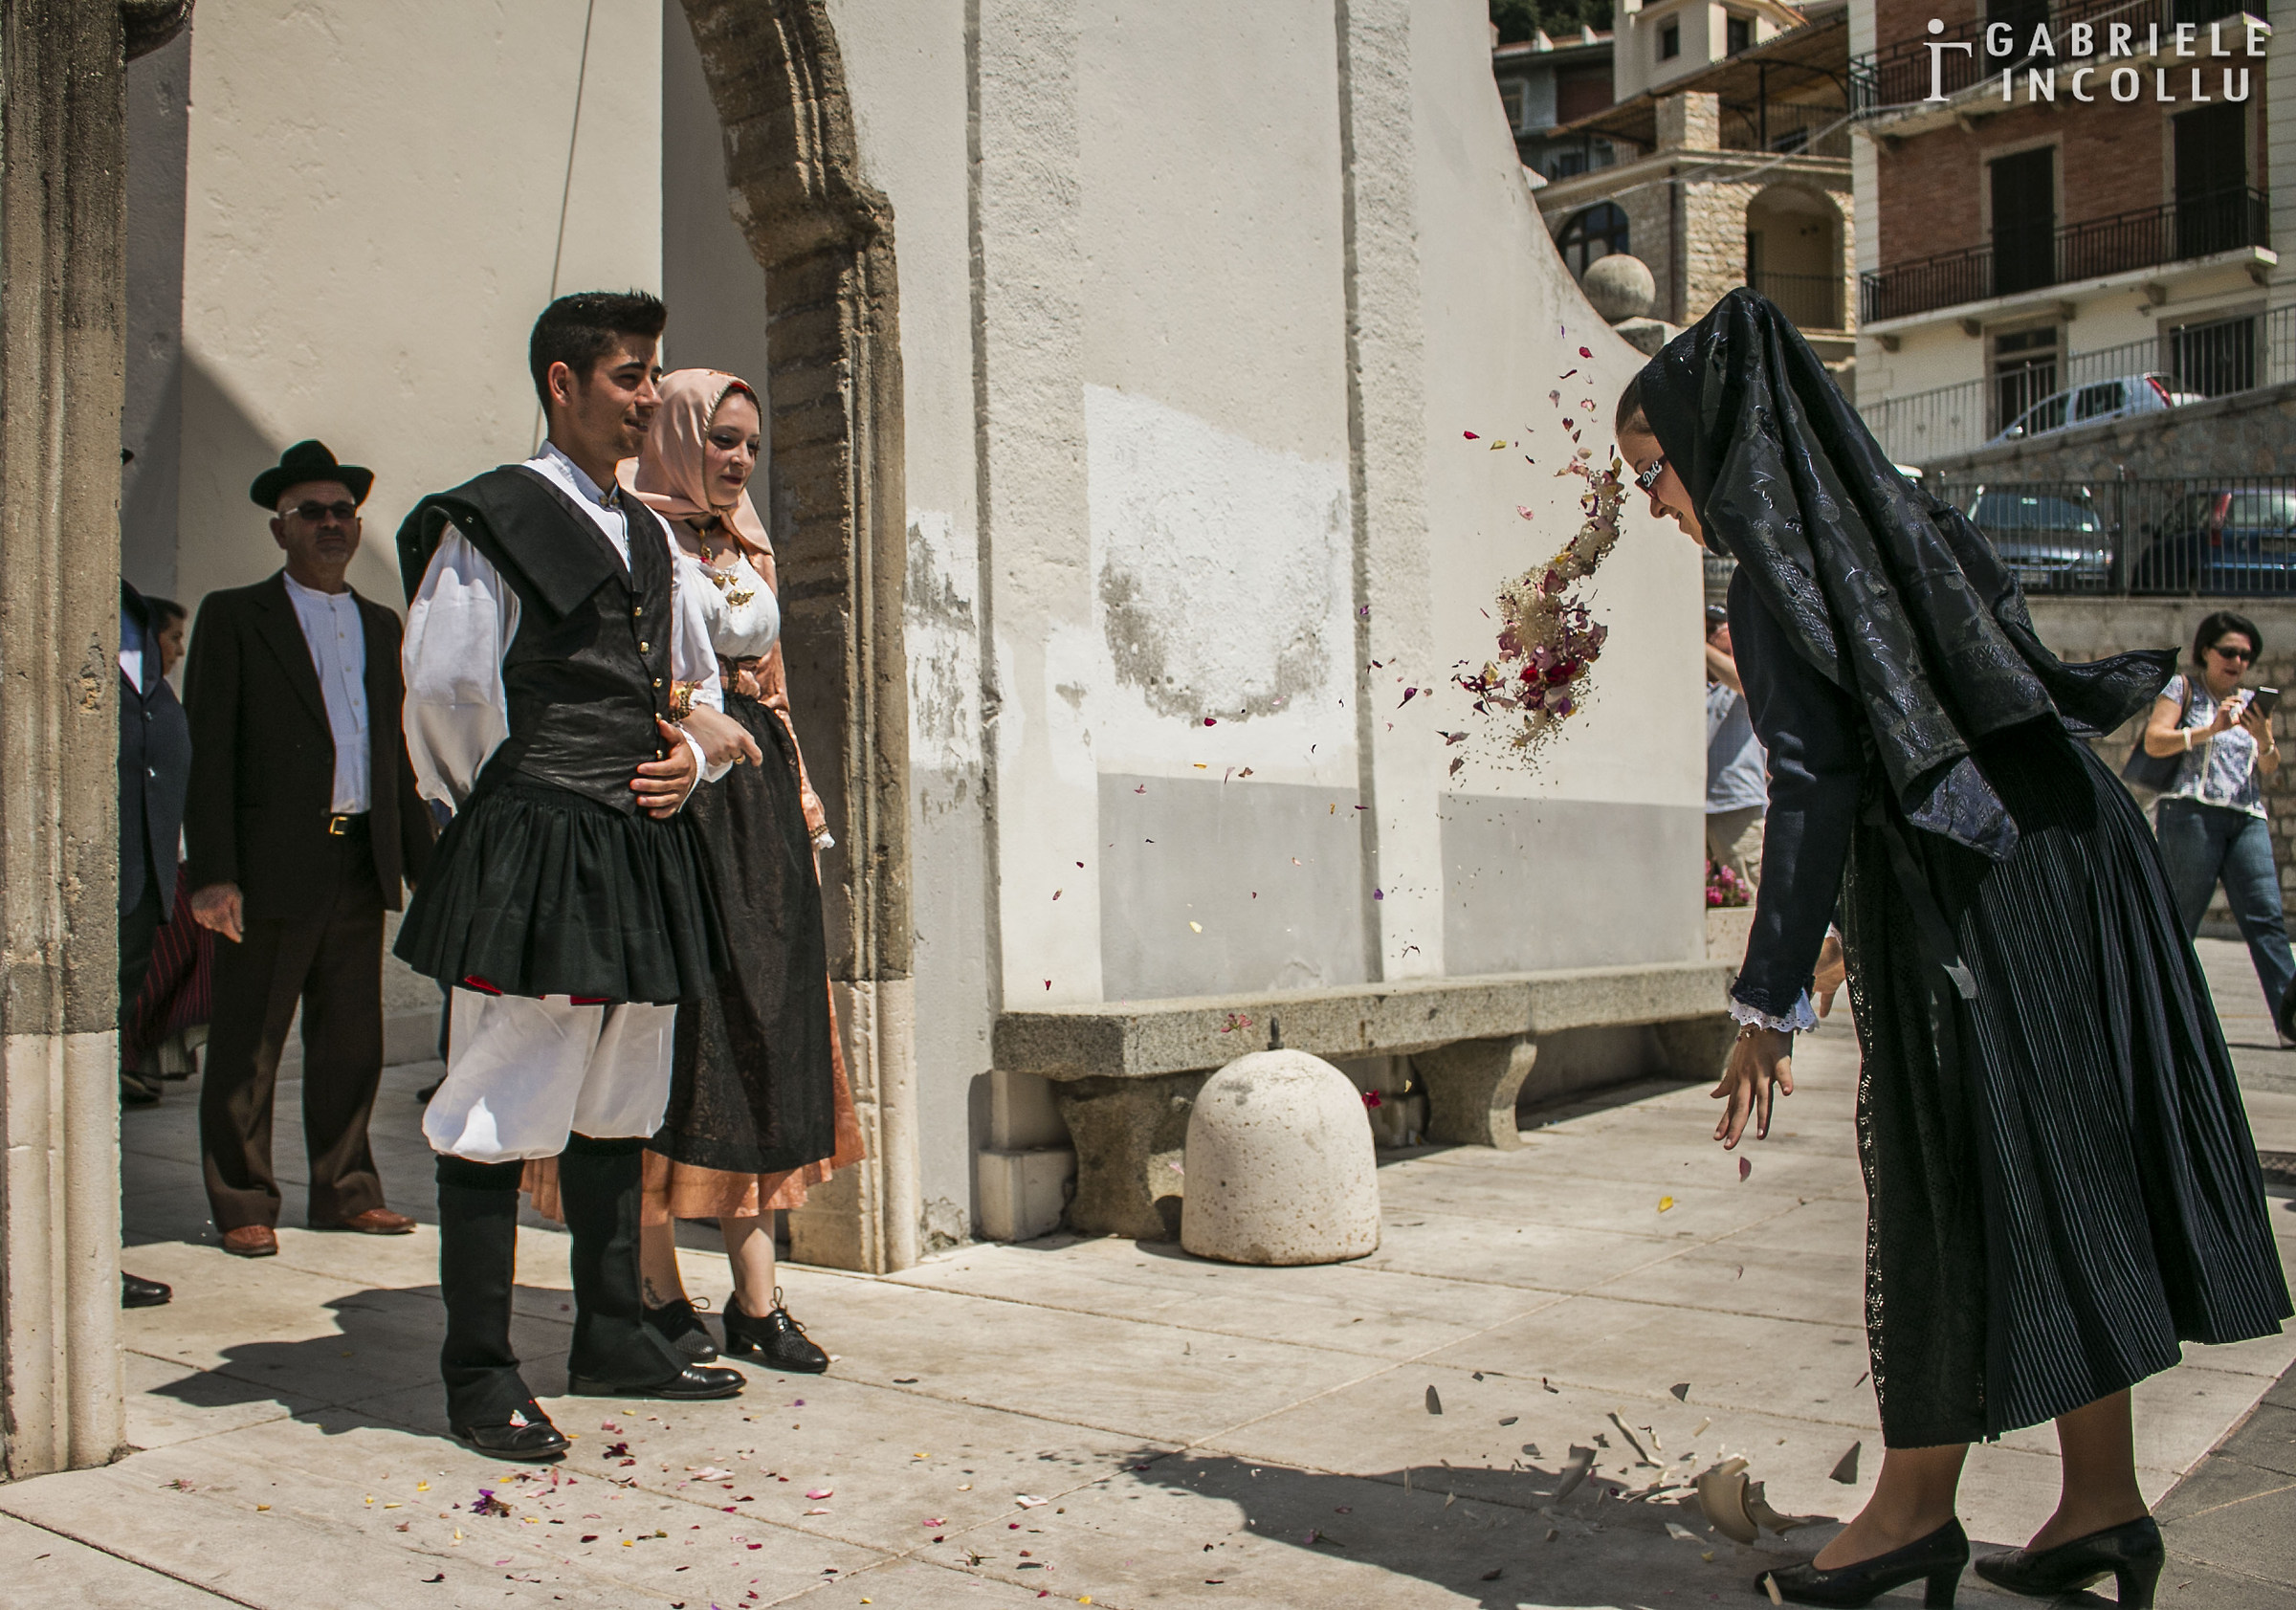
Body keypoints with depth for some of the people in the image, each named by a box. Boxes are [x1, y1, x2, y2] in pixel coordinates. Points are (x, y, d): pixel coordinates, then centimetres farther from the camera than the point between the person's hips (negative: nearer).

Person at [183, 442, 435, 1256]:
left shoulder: (380, 625, 18)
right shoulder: (233, 616, 2)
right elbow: (207, 754, -4)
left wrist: (421, 862, 13)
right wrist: (212, 874, -13)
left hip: (361, 867, 5)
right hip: (274, 869, -5)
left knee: (352, 1042, 10)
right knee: (247, 1046, 2)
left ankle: (344, 1191, 21)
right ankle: (243, 1207, 13)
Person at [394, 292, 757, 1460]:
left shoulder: (646, 538, 19)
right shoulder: (493, 519, -5)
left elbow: (698, 684, 28)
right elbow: (444, 686, -11)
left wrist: (691, 758, 9)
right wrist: (505, 805, -2)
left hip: (641, 853, 8)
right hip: (530, 858, -8)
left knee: (617, 1106, 14)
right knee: (502, 1112, -4)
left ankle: (612, 1338, 25)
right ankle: (479, 1377, 5)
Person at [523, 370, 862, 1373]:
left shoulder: (750, 551, 20)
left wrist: (801, 793, 15)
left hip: (758, 804, 7)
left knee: (762, 1033, 4)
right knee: (668, 1029, -5)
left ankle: (756, 1300, 9)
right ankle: (658, 1290, 7)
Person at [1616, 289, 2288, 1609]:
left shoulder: (1780, 583, -12)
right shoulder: (1897, 518, 13)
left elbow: (1814, 796, -18)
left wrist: (1769, 1007, -17)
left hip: (1970, 908, -8)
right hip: (2073, 859, 8)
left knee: (1960, 1201, 2)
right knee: (2068, 1192, 11)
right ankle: (2103, 1503, 19)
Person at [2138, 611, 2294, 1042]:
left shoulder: (2250, 703, 23)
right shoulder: (2183, 687, 8)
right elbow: (2154, 741, -5)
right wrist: (2211, 730, -14)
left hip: (2247, 819, 5)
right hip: (2191, 812, -5)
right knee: (2180, 919, -6)